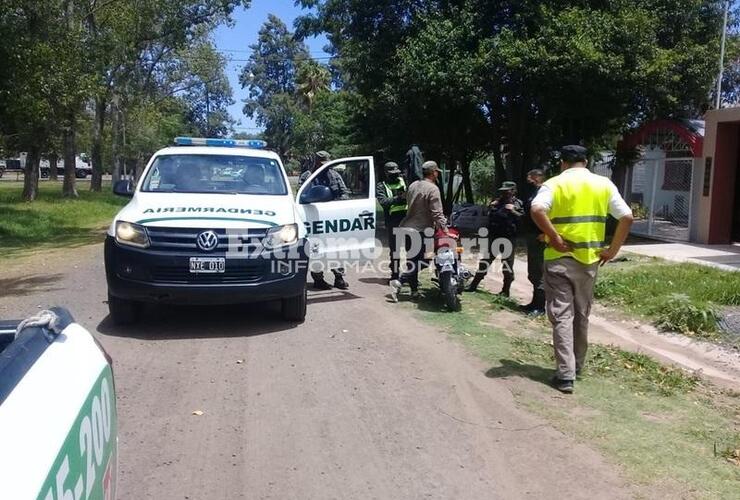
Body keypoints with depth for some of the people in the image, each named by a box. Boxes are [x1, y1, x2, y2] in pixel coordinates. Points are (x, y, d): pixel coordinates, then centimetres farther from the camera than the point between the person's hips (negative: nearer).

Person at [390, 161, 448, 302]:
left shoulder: (413, 185, 10)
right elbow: (437, 213, -19)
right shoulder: (432, 189, -13)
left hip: (406, 228, 8)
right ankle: (399, 283, -17)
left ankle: (414, 290, 21)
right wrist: (444, 228, -16)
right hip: (420, 230, -8)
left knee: (412, 259, 14)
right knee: (416, 261, -2)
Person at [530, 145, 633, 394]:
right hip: (589, 259, 4)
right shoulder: (604, 184, 6)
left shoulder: (554, 184, -4)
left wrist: (555, 238, -16)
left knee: (562, 315, -1)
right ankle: (577, 366, 30)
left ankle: (565, 375, -6)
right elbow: (627, 217, 0)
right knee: (582, 315, 17)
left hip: (560, 258, -4)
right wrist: (612, 250, 4)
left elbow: (537, 210, -24)